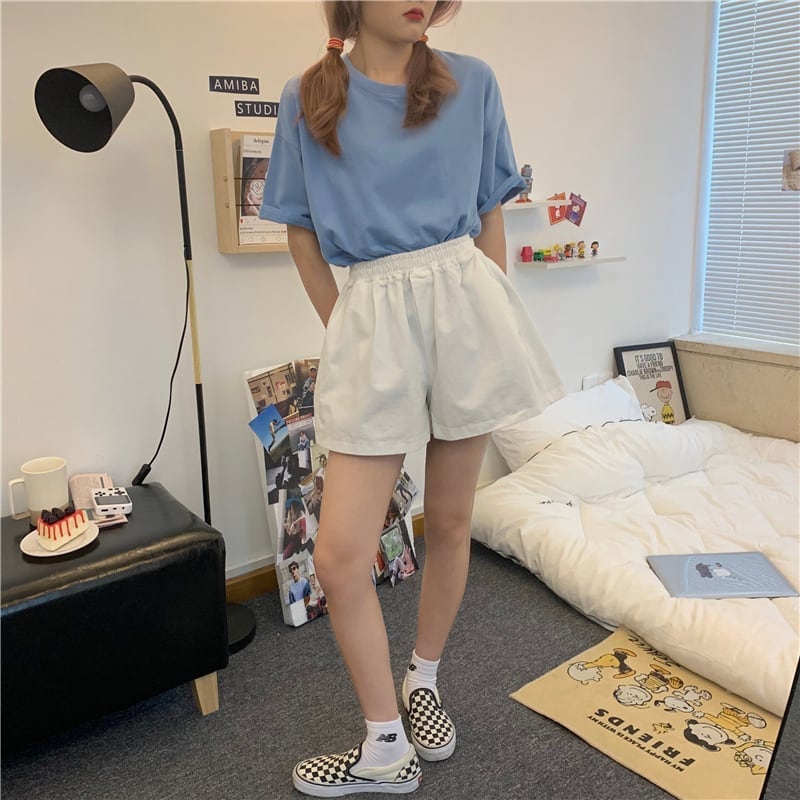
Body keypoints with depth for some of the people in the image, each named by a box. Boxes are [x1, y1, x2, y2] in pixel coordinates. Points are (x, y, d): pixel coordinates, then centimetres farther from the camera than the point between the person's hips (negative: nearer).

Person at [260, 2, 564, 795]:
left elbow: (489, 215, 12)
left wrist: (493, 322, 9)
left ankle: (423, 679, 37)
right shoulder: (306, 98, 6)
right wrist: (341, 329, 7)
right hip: (372, 318, 0)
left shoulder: (471, 84, 8)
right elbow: (300, 231, 11)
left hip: (462, 300, 1)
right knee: (338, 557, -5)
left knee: (450, 519, 11)